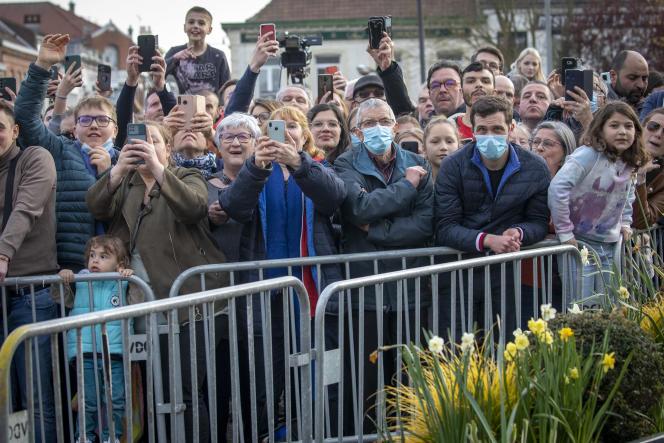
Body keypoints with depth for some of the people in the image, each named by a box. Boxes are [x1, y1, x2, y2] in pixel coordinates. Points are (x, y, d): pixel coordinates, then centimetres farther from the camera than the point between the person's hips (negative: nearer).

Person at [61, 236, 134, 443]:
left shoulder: (122, 283, 6)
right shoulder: (80, 280, 9)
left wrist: (131, 277, -11)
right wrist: (62, 277, -4)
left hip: (115, 351, 0)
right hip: (86, 352, 0)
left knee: (115, 400, 3)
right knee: (88, 400, 3)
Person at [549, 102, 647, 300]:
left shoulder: (629, 165, 6)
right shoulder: (588, 155, -17)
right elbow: (557, 188, -25)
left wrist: (625, 223, 13)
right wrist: (564, 232, -22)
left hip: (610, 245, 7)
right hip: (580, 241, -7)